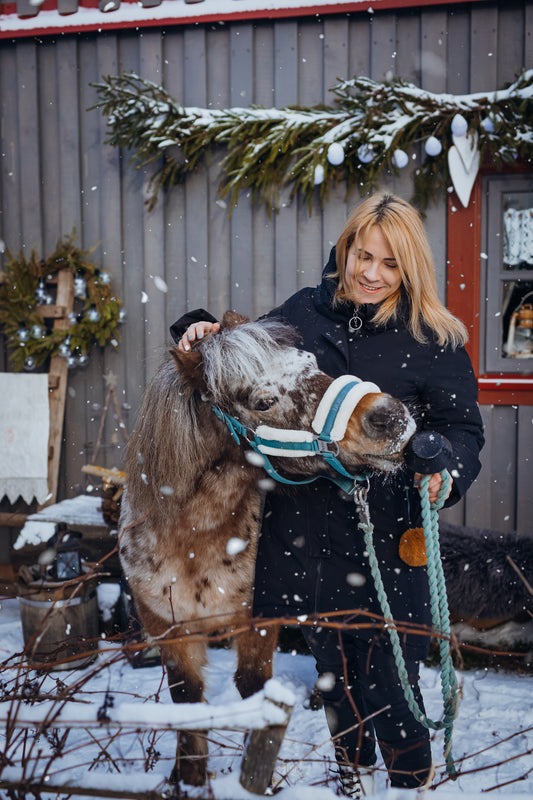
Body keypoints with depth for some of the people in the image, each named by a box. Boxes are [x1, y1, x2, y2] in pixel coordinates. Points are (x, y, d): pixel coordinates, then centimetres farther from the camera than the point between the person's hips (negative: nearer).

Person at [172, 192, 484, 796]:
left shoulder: (432, 340, -5)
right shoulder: (304, 312, 4)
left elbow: (462, 426, -5)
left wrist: (444, 469, -25)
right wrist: (203, 333, -1)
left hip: (383, 528, -3)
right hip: (303, 518, 4)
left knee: (385, 671, 0)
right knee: (329, 658, 19)